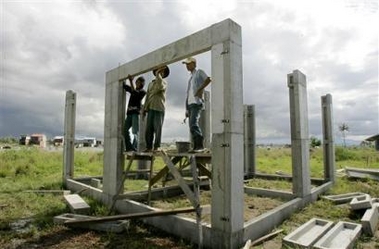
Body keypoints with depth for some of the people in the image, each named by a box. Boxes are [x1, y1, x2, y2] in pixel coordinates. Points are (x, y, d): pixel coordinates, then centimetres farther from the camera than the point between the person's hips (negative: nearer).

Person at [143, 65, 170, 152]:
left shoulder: (164, 82, 9)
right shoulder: (151, 84, 23)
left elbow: (160, 86, -18)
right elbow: (147, 97, 18)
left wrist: (158, 75, -11)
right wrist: (145, 109, 10)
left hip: (159, 109, -4)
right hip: (150, 108, 4)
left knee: (157, 129, -8)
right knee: (149, 128, 1)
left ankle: (156, 147, -5)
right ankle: (149, 147, 5)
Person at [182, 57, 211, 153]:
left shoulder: (199, 72, 6)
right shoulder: (190, 77, 27)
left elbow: (208, 79, -13)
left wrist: (200, 89, -17)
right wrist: (187, 109, 17)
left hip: (196, 103, -9)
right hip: (190, 103, 9)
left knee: (193, 123, -20)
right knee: (191, 125, 3)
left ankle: (200, 145, -17)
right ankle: (196, 146, 6)